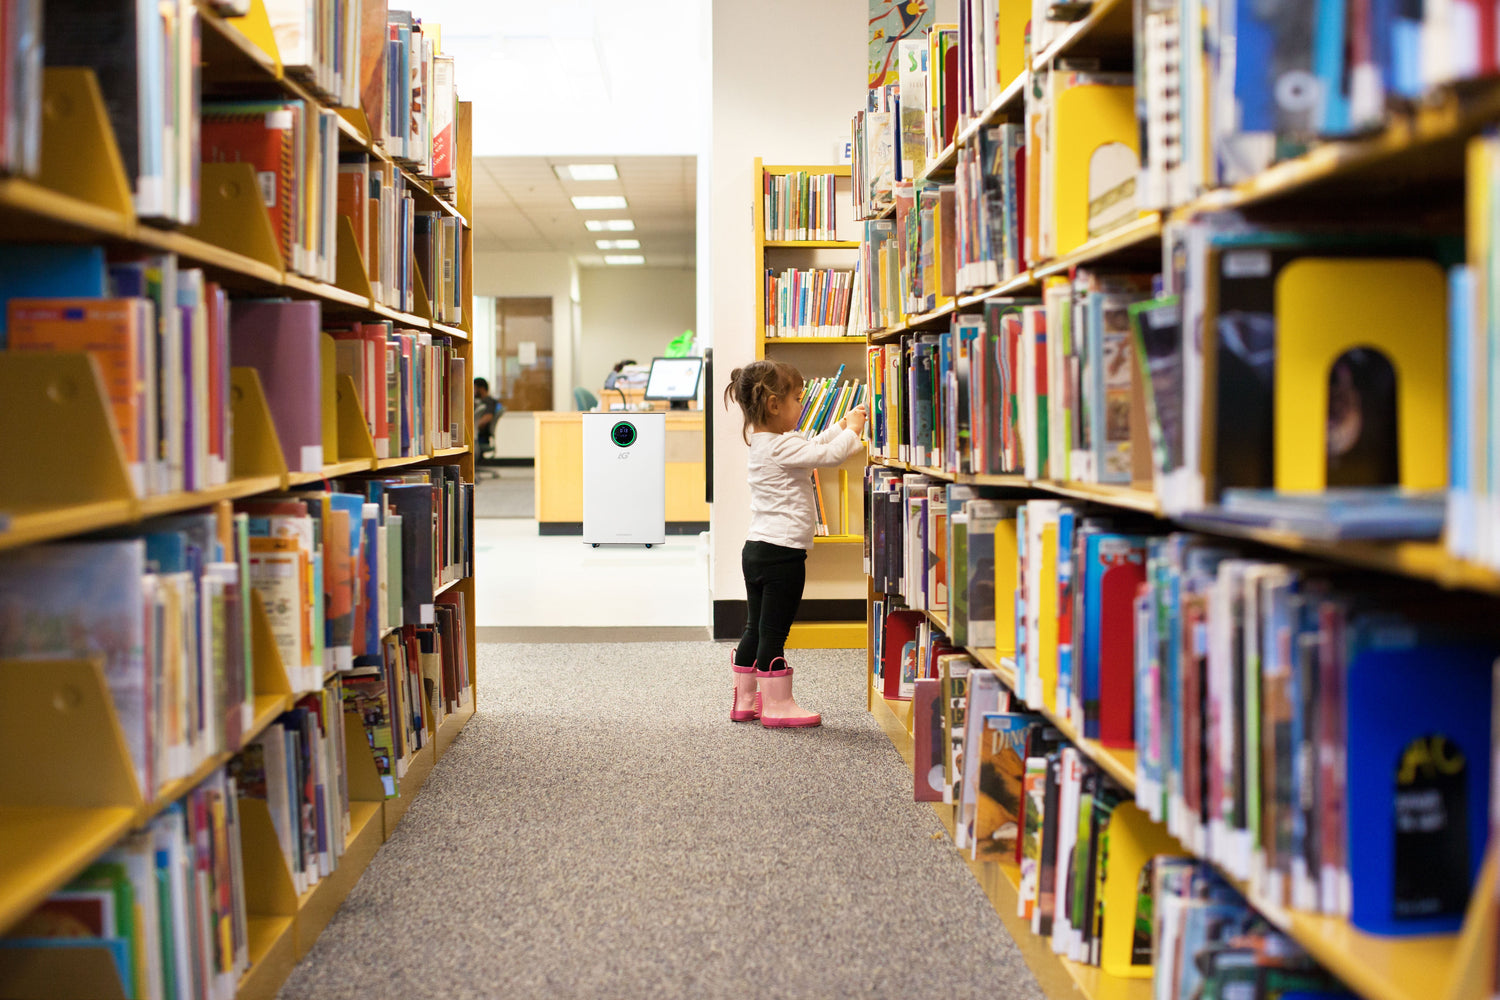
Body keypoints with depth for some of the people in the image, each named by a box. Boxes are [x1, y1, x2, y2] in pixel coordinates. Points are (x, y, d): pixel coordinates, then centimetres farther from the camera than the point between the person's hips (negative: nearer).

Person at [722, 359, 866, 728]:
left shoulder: (762, 442, 13)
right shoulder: (782, 446, -18)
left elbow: (812, 446, 26)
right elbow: (827, 455, -18)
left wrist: (842, 426, 24)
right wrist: (852, 431, -3)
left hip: (757, 548, 10)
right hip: (782, 552, -10)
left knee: (755, 629, 15)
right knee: (774, 632, -3)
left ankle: (745, 700, 22)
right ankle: (778, 705, 4)